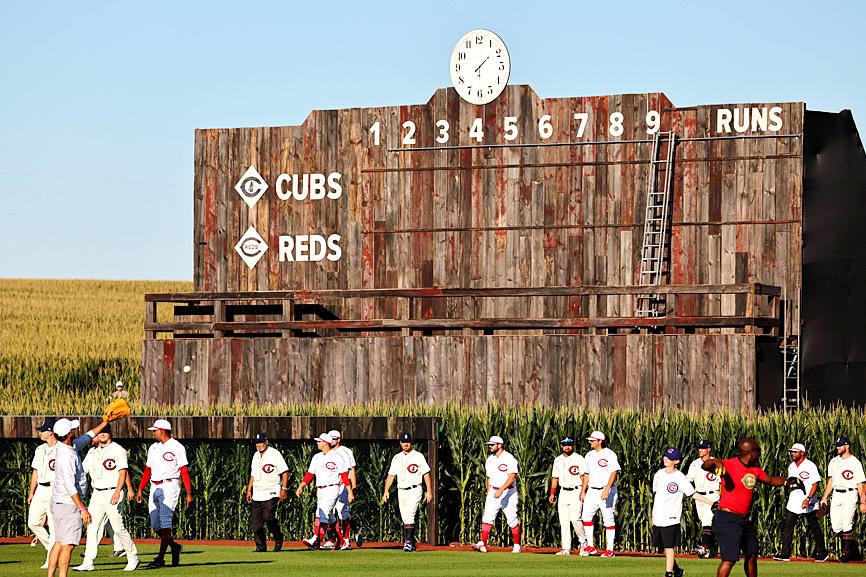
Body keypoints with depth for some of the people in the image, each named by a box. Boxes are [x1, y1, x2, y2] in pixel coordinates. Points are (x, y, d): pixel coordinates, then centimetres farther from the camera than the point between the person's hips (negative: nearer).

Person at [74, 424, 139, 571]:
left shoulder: (118, 450, -5)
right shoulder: (93, 452, 14)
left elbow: (123, 472, -13)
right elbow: (82, 470, 15)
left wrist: (117, 492, -25)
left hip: (112, 493, -6)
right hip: (97, 494, 6)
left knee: (118, 528, -5)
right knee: (92, 527, 0)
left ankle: (133, 558, 10)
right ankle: (88, 562, 0)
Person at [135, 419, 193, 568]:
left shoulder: (177, 447, -5)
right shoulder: (153, 448, 16)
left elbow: (184, 471, -9)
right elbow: (148, 470, 19)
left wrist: (189, 493, -15)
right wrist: (140, 490, 12)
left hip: (169, 487, -7)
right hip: (154, 488, 7)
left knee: (165, 523, -11)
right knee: (155, 524, 5)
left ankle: (160, 558, -13)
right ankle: (175, 547, 25)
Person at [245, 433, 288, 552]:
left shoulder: (274, 454, -6)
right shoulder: (256, 456, 15)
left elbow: (285, 472, -7)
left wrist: (284, 489, -15)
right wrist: (249, 490, 17)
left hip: (271, 493, -7)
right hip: (257, 494, 7)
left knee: (268, 517, -17)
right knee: (255, 521, 1)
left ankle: (278, 539, 5)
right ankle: (261, 546, 7)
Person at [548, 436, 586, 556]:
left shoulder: (578, 458, -3)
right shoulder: (558, 460, 14)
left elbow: (584, 477, -7)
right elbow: (555, 478, 18)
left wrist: (583, 492, -17)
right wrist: (552, 493, 10)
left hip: (576, 491, -6)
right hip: (563, 491, 6)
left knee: (574, 518, -16)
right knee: (563, 521, 1)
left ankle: (583, 541, 5)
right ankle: (566, 548, 3)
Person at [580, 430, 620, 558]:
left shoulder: (609, 454, -9)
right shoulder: (589, 455, 14)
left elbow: (614, 473, -16)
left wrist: (607, 490, -24)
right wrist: (583, 491, 17)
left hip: (607, 491, -7)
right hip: (592, 491, 7)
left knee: (608, 519, -4)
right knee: (586, 516, -3)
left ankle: (610, 549, 0)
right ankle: (590, 546, 6)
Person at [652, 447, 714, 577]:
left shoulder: (680, 478, -11)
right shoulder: (659, 474, 7)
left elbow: (694, 494, -11)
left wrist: (711, 503, -20)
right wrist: (652, 514, 21)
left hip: (671, 518, -6)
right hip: (658, 517, 6)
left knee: (669, 546, -9)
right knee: (663, 547, 12)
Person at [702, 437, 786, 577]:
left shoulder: (755, 469, 10)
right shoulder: (729, 465, -15)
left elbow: (770, 480, 27)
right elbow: (705, 466, -26)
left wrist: (786, 482, 11)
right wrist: (715, 462, -48)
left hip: (745, 519, 9)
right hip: (728, 519, -9)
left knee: (752, 555, 20)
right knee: (729, 559, -15)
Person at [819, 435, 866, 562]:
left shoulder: (855, 463, -4)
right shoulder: (834, 461, 13)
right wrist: (825, 497, 11)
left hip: (850, 495, -6)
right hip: (836, 495, 6)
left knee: (847, 524, -10)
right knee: (836, 526, 1)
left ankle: (846, 553, -5)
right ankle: (851, 546, 20)